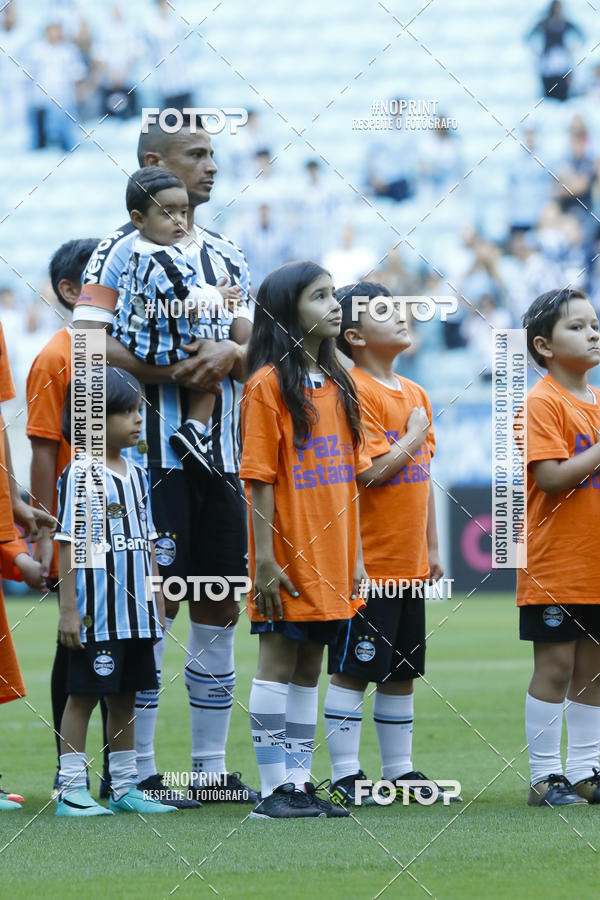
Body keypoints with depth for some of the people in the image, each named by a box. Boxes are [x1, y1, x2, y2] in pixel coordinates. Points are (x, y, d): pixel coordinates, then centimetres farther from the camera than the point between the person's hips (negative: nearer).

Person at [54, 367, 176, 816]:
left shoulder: (136, 475, 12)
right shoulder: (80, 475, -10)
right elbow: (69, 544, -11)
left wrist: (157, 601, 16)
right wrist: (68, 609, -14)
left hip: (135, 611, 7)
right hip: (96, 612, -7)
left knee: (125, 696, 12)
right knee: (83, 694, -3)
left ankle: (125, 788, 18)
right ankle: (71, 790, 0)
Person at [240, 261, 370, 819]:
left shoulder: (336, 385, 13)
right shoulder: (269, 384, -8)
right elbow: (259, 478, -12)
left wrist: (355, 555, 12)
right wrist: (264, 559, -16)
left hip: (328, 558, 7)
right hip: (287, 558, -7)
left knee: (308, 669, 10)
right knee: (279, 664, -3)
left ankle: (300, 784, 13)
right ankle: (274, 790, 0)